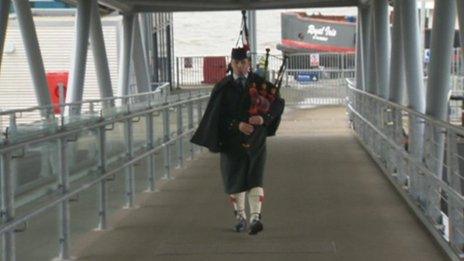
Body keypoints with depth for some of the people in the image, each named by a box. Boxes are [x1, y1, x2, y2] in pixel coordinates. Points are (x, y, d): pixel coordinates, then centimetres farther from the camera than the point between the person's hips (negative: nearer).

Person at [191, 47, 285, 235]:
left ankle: (255, 217, -21)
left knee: (254, 178, -12)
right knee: (235, 179, 9)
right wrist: (238, 124, -23)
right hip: (232, 140, 1)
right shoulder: (223, 87, -1)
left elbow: (279, 103, -1)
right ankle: (240, 217, 26)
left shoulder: (260, 83, 2)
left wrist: (264, 118, -19)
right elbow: (218, 115, -7)